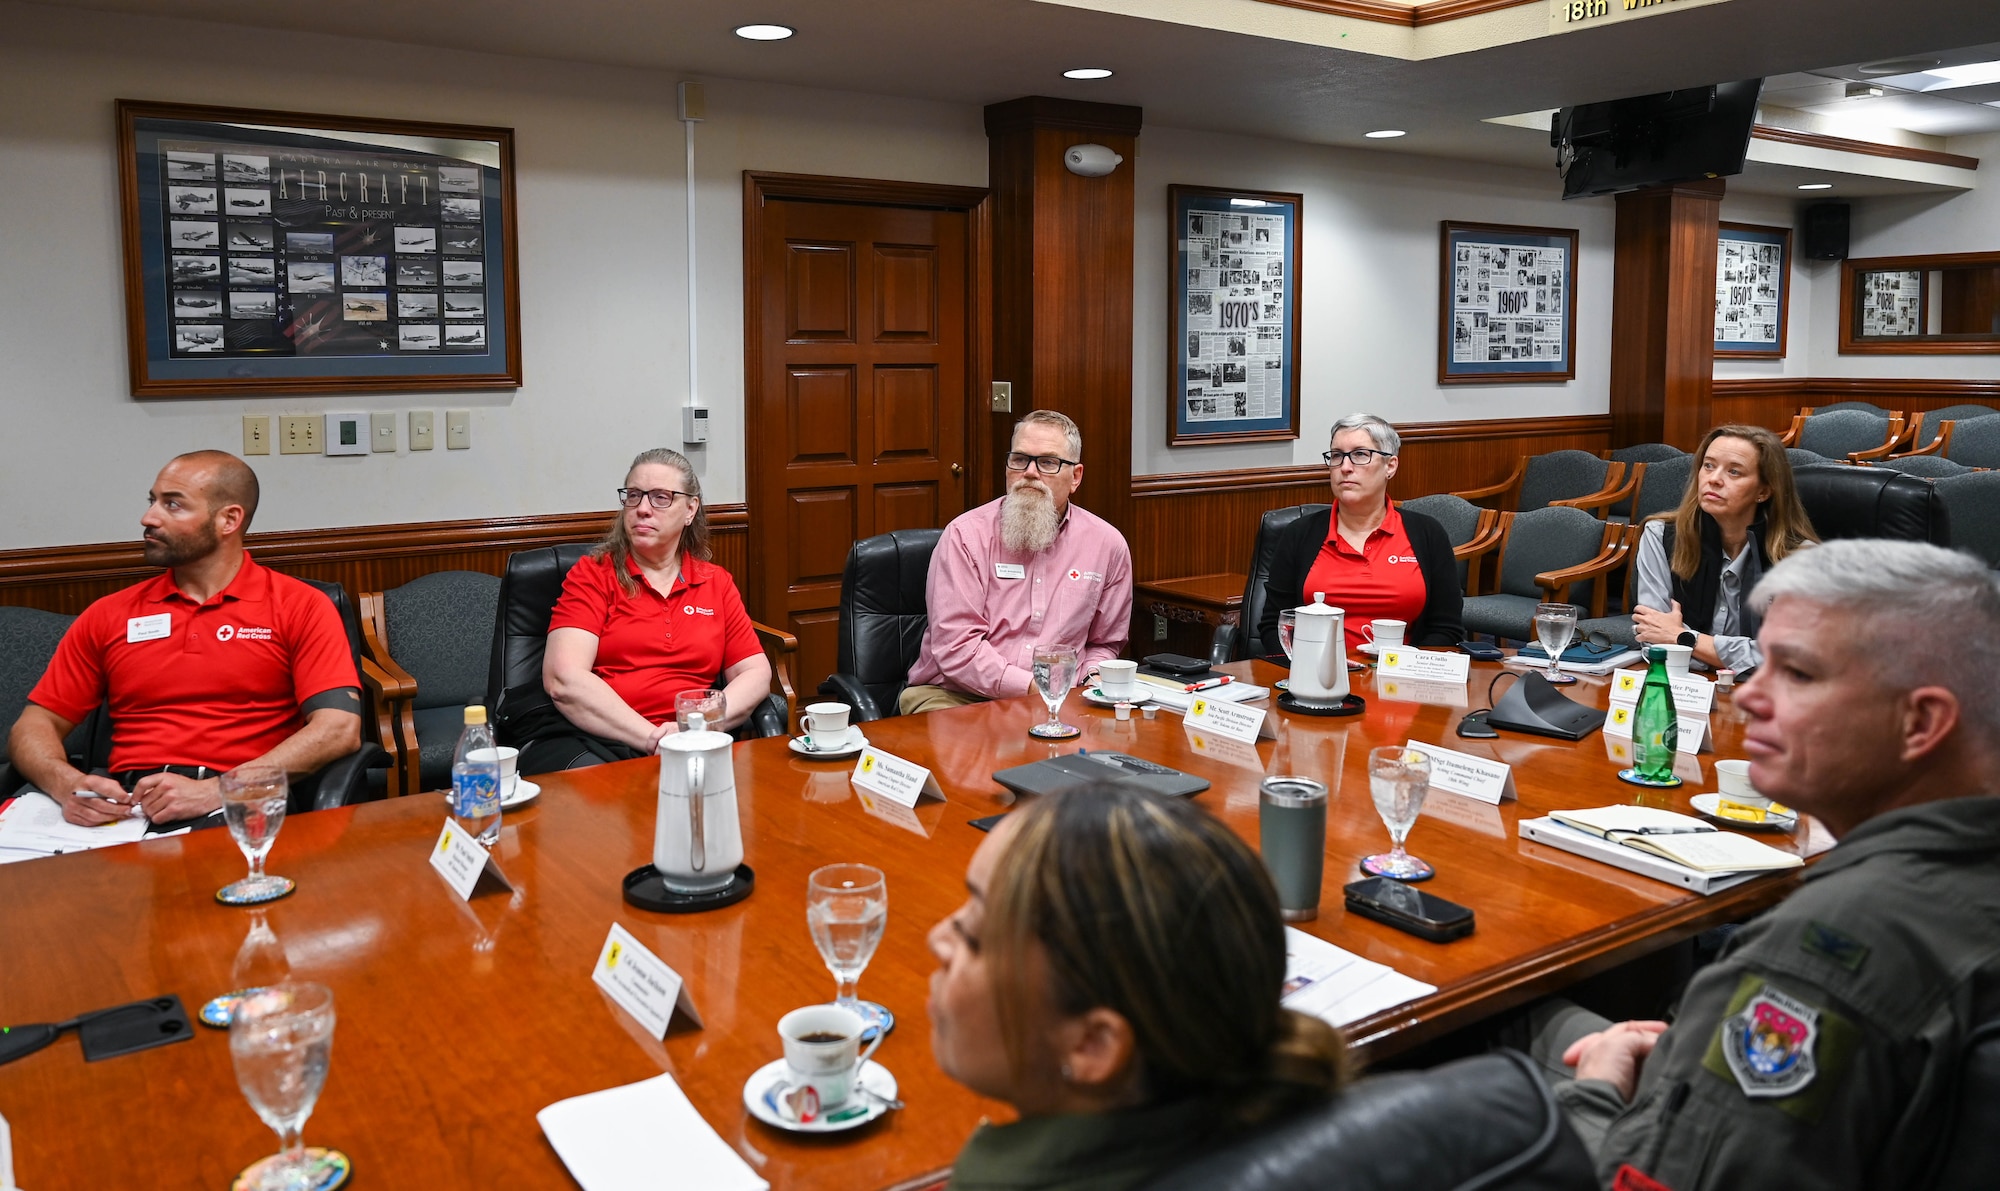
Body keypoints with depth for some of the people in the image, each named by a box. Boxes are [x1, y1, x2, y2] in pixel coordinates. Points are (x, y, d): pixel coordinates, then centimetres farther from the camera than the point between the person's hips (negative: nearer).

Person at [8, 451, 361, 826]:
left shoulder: (300, 607, 4)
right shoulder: (109, 615, 17)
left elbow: (340, 729, -8)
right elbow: (35, 725, 16)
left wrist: (217, 790, -18)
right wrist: (67, 784, -8)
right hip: (127, 808, 4)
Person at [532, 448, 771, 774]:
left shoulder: (717, 584, 20)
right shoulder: (592, 573, 9)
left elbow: (756, 674, 13)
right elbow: (563, 680, -5)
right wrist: (653, 738, -15)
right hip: (592, 739, -3)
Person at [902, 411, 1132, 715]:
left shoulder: (1107, 544, 9)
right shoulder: (964, 536, -3)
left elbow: (1104, 643, 22)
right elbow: (955, 647, -11)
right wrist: (1032, 688, -17)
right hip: (954, 695, -4)